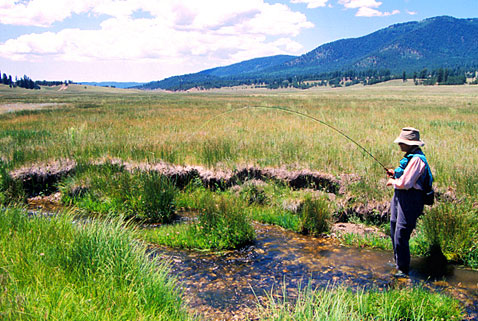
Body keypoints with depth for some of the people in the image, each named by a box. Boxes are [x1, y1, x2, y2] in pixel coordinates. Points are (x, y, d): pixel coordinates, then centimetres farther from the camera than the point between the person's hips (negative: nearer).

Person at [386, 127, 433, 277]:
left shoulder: (416, 159, -20)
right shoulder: (410, 156, 14)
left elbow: (405, 183, -24)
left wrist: (392, 182, -5)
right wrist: (395, 173, 11)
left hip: (410, 199, -11)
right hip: (399, 197, 11)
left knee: (401, 235, -9)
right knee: (394, 230, 18)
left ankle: (403, 269, 3)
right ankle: (397, 261, 34)